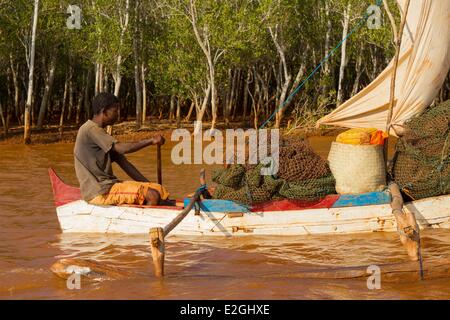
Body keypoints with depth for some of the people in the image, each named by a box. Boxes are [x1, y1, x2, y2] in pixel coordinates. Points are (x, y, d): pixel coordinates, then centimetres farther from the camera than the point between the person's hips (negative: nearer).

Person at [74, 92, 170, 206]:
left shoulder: (99, 131, 19)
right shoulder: (91, 129, -12)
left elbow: (123, 162, 16)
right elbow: (121, 148, -24)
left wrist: (148, 185, 8)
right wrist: (151, 141, -12)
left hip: (107, 186, 10)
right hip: (100, 193, -10)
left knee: (160, 191, 2)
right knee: (153, 195, -21)